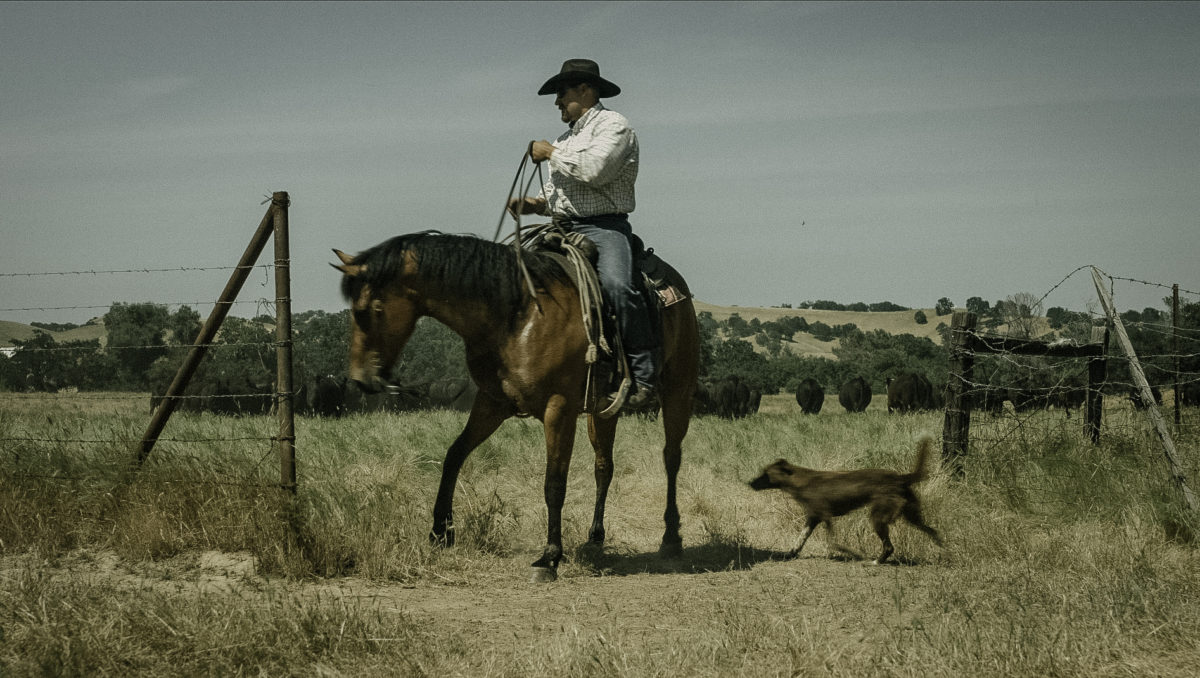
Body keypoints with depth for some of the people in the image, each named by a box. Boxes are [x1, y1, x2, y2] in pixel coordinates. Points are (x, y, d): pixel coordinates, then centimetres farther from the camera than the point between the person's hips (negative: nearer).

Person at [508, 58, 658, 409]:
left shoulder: (613, 125, 0)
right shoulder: (565, 138, 27)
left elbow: (594, 169, -19)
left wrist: (550, 154, -5)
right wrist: (536, 203, 12)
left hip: (603, 226, -9)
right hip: (562, 229, 9)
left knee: (617, 285, -34)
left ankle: (645, 374, -29)